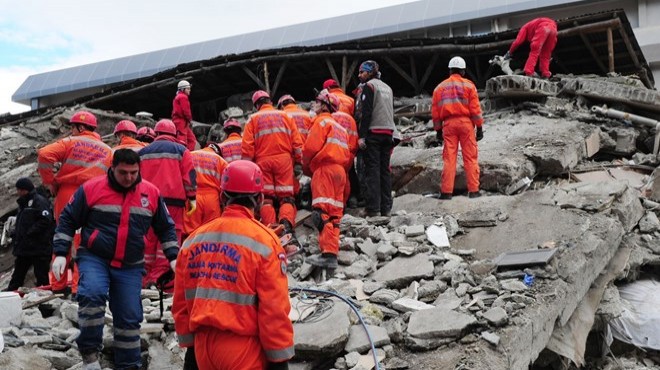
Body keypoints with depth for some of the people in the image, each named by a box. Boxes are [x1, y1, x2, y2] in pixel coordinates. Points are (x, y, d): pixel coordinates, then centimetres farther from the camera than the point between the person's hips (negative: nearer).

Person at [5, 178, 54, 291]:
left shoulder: (39, 201, -11)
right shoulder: (23, 203, 19)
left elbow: (46, 220, -22)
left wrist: (30, 232, -21)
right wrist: (16, 235, 11)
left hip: (39, 247, -10)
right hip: (24, 246, 10)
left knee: (41, 274, -3)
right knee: (18, 273, 15)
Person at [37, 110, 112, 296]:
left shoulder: (70, 142, 5)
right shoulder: (108, 151, 13)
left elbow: (44, 155, -8)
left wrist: (50, 183, 0)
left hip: (66, 195, 0)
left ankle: (59, 284, 20)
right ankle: (80, 285, -4)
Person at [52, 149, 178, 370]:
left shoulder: (152, 193, 1)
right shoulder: (91, 188, -7)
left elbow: (165, 228, 13)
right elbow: (68, 221, 2)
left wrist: (173, 258, 5)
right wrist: (60, 254, -5)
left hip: (130, 267, 3)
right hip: (94, 258, -2)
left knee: (129, 317, 5)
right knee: (92, 294, -30)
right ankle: (90, 351, -14)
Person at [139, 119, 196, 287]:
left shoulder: (143, 152, 15)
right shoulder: (181, 150, 5)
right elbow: (189, 176, -1)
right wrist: (192, 198, 2)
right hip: (173, 200, -3)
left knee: (149, 237, 9)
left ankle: (145, 277, 12)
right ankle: (160, 277, -7)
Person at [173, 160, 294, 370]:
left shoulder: (193, 240, 3)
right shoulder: (264, 241, -13)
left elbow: (181, 302, 10)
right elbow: (274, 308, -13)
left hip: (202, 346, 5)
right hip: (243, 351, -5)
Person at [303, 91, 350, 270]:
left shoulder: (322, 121, 1)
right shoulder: (340, 127, 27)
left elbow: (311, 147, -10)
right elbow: (347, 155, 19)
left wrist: (306, 167, 6)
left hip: (325, 168, -9)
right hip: (340, 169, 9)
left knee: (322, 212, -15)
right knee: (334, 214, 7)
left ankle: (328, 253, -24)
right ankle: (332, 252, 6)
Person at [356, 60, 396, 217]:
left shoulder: (369, 86, -3)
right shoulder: (387, 88, 21)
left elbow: (366, 112, -13)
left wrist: (362, 135, -16)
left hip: (373, 133, -7)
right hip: (388, 133, 7)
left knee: (372, 169, -8)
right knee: (385, 169, 8)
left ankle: (373, 209, -12)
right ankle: (386, 207, 8)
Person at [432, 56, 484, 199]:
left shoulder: (440, 87, 13)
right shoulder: (468, 85, 5)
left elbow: (435, 111, 10)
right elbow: (475, 108, -1)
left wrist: (438, 130, 15)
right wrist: (479, 127, 3)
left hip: (448, 123, 2)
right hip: (465, 122, -2)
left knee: (449, 158, 2)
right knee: (470, 158, 2)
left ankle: (446, 191, -1)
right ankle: (473, 190, 2)